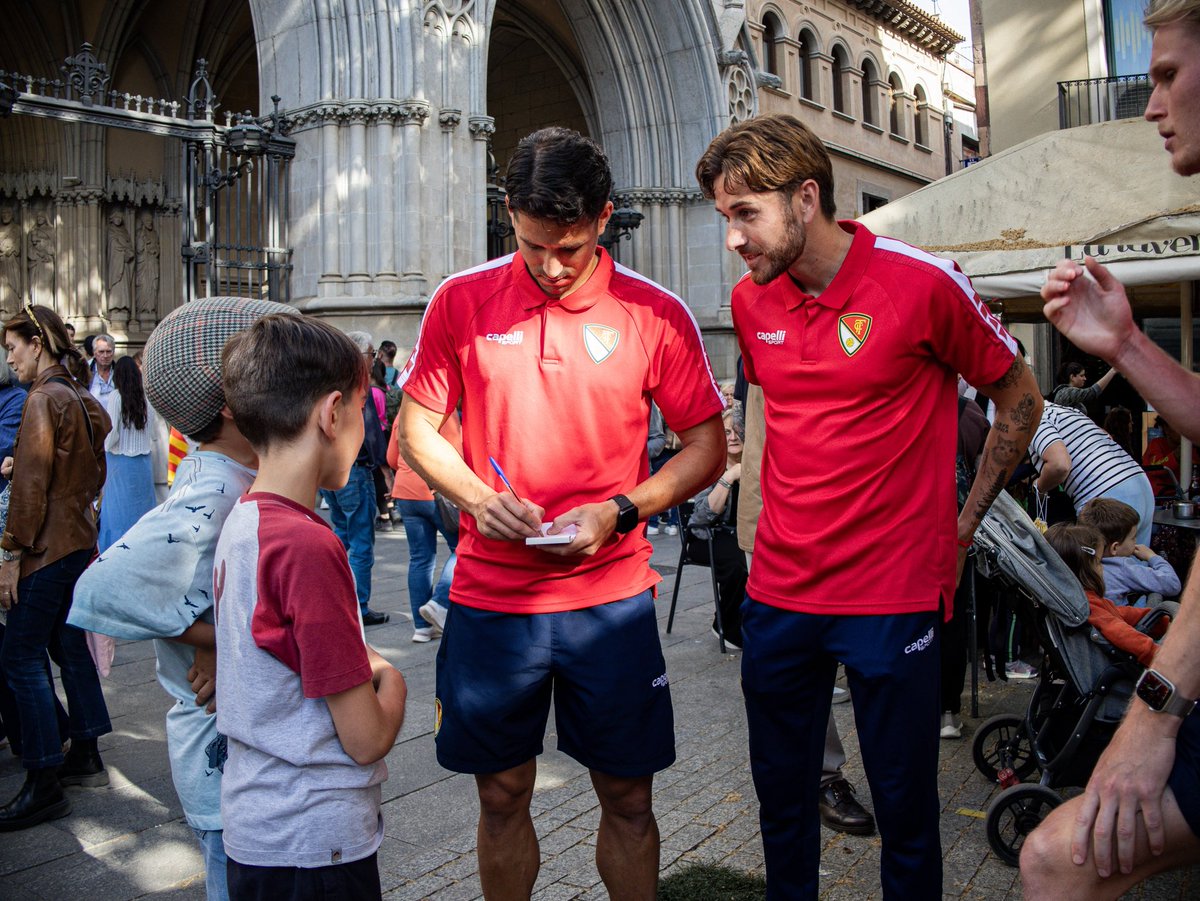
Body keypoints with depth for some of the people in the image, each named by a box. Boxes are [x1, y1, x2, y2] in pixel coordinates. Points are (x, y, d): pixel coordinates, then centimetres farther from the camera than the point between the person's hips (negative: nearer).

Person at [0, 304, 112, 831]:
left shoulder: (44, 399, -15)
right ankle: (86, 757, 27)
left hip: (46, 548, -9)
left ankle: (44, 786, 1)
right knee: (70, 646, 17)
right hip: (79, 540, 9)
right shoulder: (82, 400, 12)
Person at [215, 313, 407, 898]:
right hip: (313, 847, -8)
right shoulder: (307, 546, -26)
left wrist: (361, 667, 5)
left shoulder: (241, 522, 0)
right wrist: (390, 681, -2)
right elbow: (367, 739, -20)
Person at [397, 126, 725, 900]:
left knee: (628, 796, 10)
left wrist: (619, 512, -13)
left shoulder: (657, 314, -3)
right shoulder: (462, 303, 0)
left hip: (613, 596, 0)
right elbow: (417, 430, 7)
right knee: (502, 795, 13)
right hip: (490, 595, 1)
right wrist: (477, 495, -11)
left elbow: (707, 449, 1)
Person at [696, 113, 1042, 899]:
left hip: (894, 596, -4)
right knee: (781, 797, 16)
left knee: (905, 806, 9)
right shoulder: (750, 302, 3)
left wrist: (961, 527, 2)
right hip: (779, 590, 5)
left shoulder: (923, 283, -11)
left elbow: (1020, 399, 2)